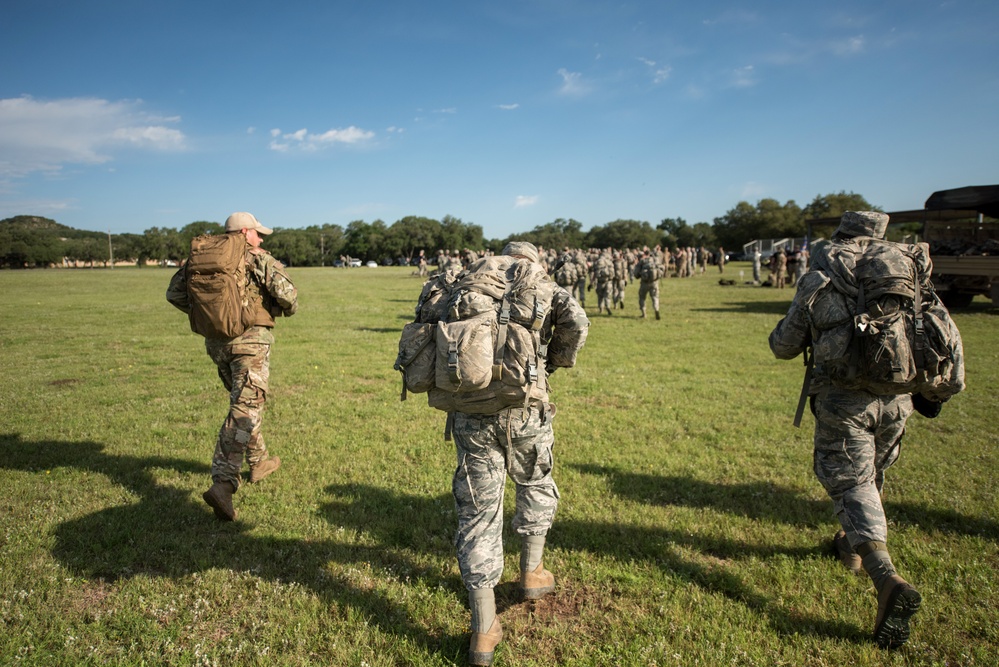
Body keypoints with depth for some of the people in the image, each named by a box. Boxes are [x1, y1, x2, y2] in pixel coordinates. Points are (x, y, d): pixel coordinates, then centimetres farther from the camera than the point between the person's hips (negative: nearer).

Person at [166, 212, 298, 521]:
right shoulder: (260, 259, -4)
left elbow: (175, 293, 12)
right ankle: (222, 485, -23)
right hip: (251, 339, -6)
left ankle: (258, 461, 37)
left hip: (216, 342, 7)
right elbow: (287, 295, -15)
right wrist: (289, 309, 8)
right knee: (245, 410, -11)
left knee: (243, 401, 24)